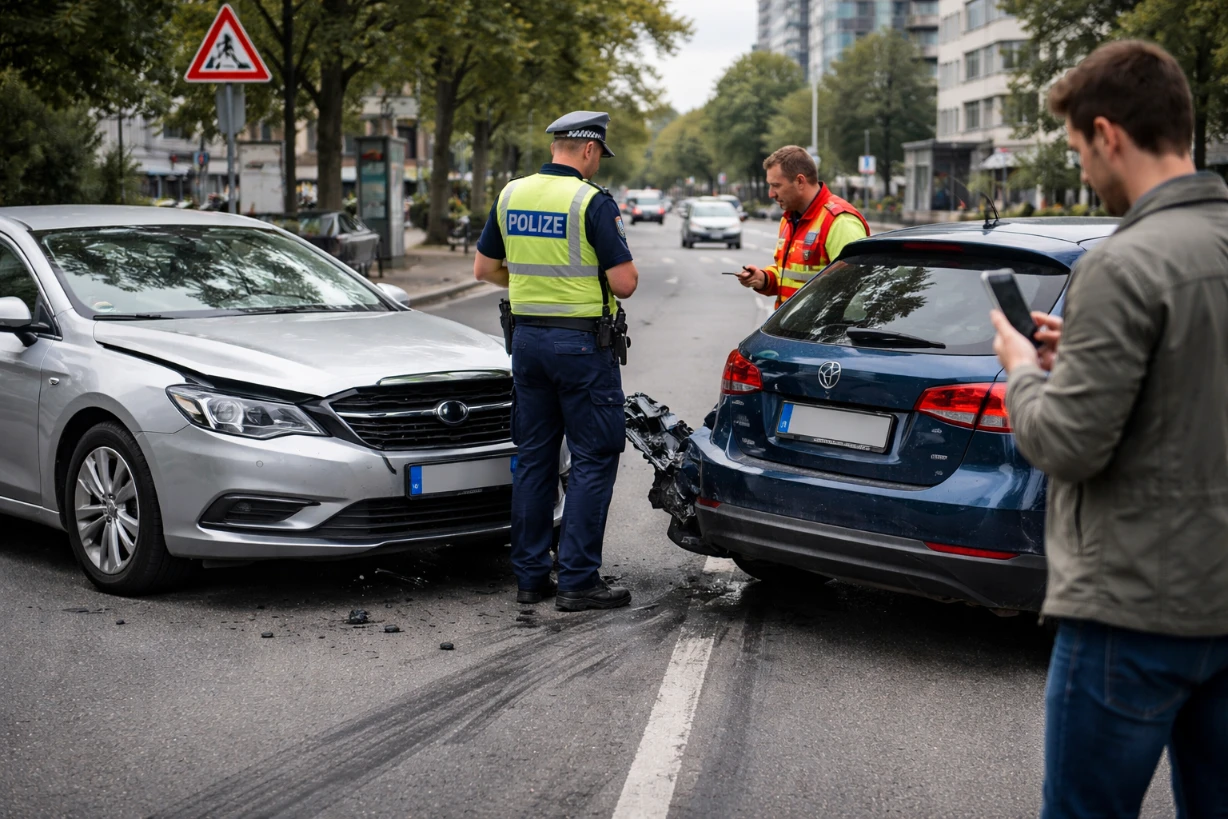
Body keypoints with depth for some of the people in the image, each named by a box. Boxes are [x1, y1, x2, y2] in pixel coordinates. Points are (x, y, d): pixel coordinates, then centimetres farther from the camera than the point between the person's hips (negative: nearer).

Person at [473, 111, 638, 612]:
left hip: (527, 338, 6)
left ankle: (530, 575, 15)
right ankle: (578, 580, -1)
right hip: (581, 342, -6)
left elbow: (484, 269, 13)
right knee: (594, 459, 1)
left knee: (534, 458, 12)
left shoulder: (511, 195, 6)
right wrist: (624, 271, 7)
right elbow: (624, 283, -16)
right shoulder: (592, 202, -13)